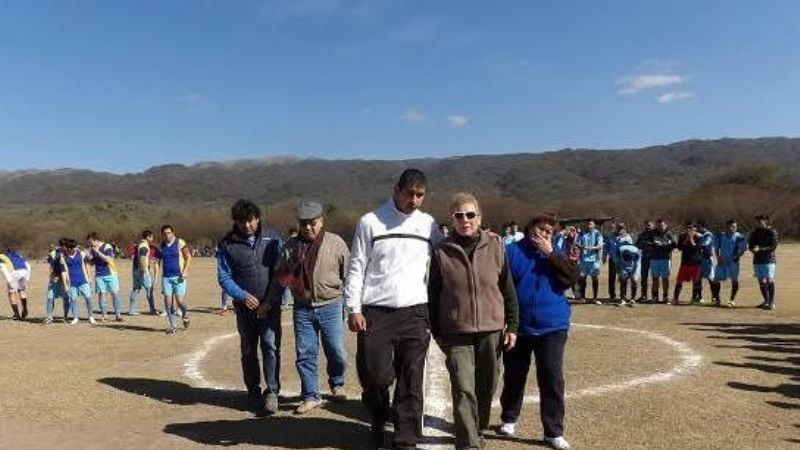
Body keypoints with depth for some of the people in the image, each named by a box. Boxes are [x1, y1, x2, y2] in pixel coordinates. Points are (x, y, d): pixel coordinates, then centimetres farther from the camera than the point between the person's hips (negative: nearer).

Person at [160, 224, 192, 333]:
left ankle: (185, 315, 21)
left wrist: (185, 271, -14)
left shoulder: (180, 242, -2)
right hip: (166, 277, 4)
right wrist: (161, 276, 14)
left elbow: (188, 257, -3)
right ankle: (172, 325, 10)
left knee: (180, 301, -10)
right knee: (168, 302, -1)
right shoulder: (162, 245, 10)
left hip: (178, 276, -4)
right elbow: (161, 260, 19)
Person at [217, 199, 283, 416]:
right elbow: (223, 277, -2)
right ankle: (254, 393, 23)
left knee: (271, 346, -10)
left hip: (270, 305, -1)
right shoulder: (227, 244, 0)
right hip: (244, 306, 2)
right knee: (248, 351, 11)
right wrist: (242, 296, -17)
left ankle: (272, 392, -3)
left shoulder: (272, 238, -1)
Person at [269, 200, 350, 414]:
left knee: (336, 352, 5)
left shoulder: (336, 243, -3)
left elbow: (349, 275, 0)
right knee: (305, 354, 6)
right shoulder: (290, 247, 5)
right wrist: (271, 301, 9)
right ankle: (311, 396, 20)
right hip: (302, 308, 2)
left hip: (331, 307, -2)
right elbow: (280, 278, 13)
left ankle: (337, 385, 33)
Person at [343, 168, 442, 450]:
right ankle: (378, 421, 32)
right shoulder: (370, 221, 0)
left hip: (415, 313, 2)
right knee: (375, 376, 2)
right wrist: (354, 309, -6)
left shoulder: (428, 225, 8)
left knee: (411, 382, 5)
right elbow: (356, 268, 0)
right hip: (375, 313, -2)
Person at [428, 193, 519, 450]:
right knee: (464, 390, -7)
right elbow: (433, 295, 3)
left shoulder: (495, 248, 1)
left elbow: (508, 290, 6)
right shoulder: (441, 252, -3)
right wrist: (437, 332, 3)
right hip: (456, 334, -2)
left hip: (491, 331, 2)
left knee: (486, 387, 14)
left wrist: (512, 326, 4)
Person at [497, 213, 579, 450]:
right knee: (514, 377, 14)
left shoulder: (555, 255, 6)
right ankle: (509, 419, 35)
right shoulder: (511, 251, -4)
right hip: (518, 328, -1)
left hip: (552, 328, 1)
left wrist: (550, 253, -14)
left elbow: (573, 278, -10)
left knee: (553, 380, -1)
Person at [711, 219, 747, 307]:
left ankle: (732, 300, 12)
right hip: (722, 261, 3)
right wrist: (718, 257, -2)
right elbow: (716, 247, 11)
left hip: (733, 262, -3)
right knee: (716, 279, 2)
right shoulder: (720, 236, 3)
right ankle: (716, 299, 17)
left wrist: (735, 257, -17)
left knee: (734, 280, 1)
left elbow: (743, 250, -6)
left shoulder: (739, 237, -7)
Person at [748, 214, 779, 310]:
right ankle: (766, 301, 19)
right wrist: (753, 249, -10)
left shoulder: (772, 232, -5)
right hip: (757, 260, 5)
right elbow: (750, 246, 13)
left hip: (769, 260, -5)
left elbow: (773, 246, -12)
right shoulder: (754, 233, 11)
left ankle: (771, 303, -1)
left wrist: (760, 249, -22)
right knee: (761, 282, 8)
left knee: (770, 281, -7)